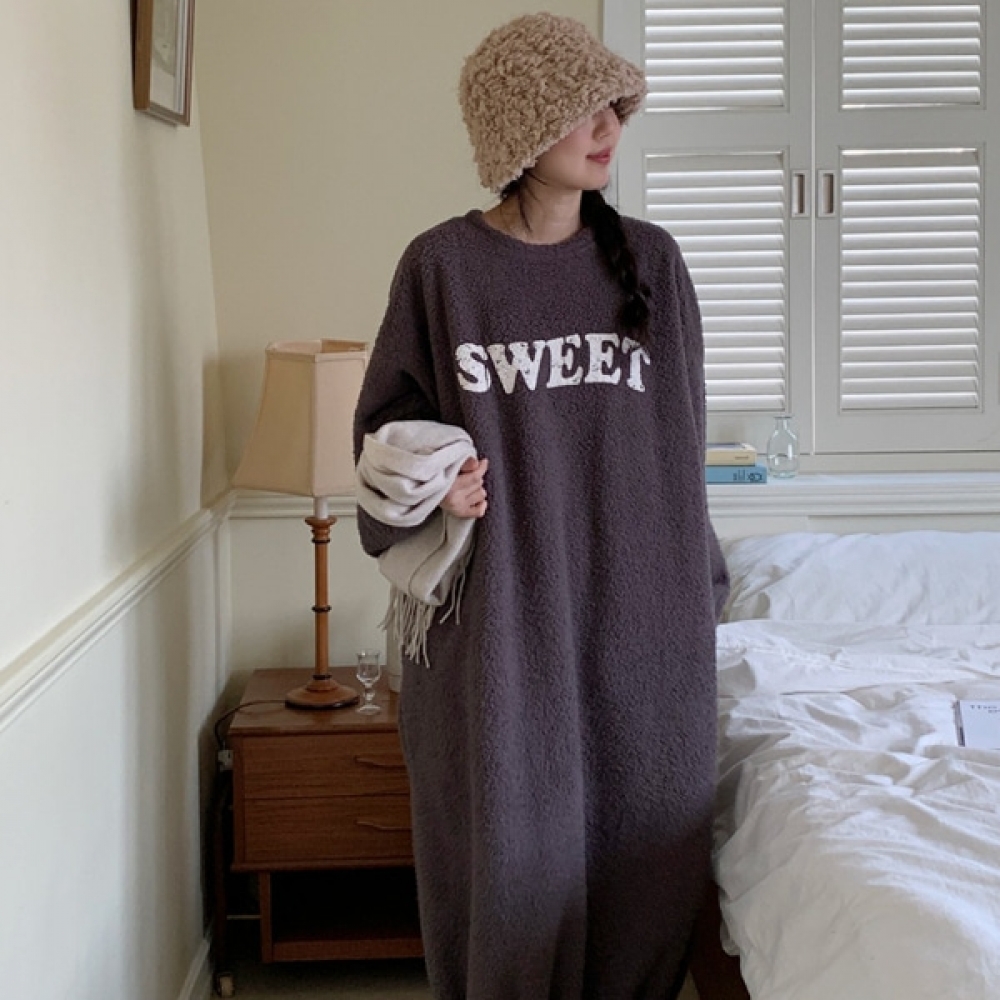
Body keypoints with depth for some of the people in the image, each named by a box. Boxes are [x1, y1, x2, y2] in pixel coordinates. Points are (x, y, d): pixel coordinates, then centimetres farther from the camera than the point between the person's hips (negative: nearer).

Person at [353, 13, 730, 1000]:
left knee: (640, 846, 8)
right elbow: (386, 420, 7)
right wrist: (428, 483, -14)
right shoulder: (441, 265, -2)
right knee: (510, 854, 4)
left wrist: (698, 589, 7)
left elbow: (681, 437, 10)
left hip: (637, 616, 2)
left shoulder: (650, 262, 5)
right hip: (497, 617, -2)